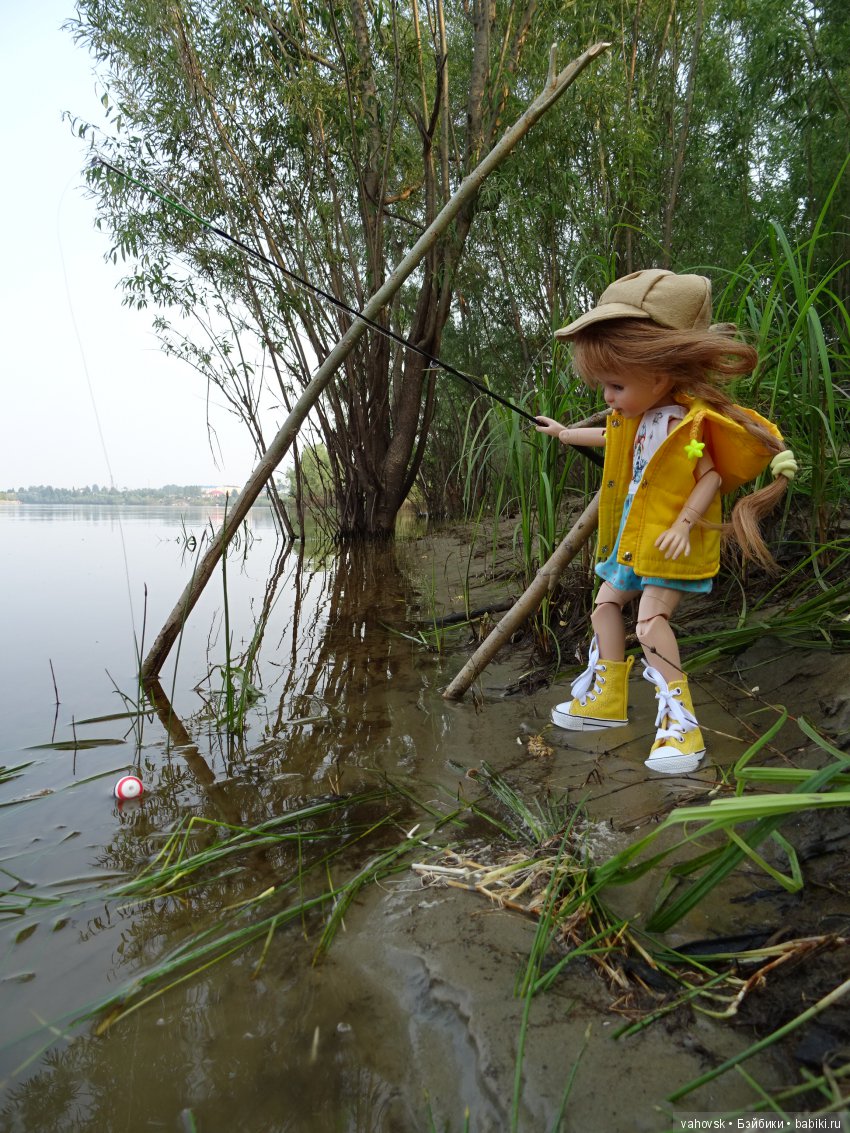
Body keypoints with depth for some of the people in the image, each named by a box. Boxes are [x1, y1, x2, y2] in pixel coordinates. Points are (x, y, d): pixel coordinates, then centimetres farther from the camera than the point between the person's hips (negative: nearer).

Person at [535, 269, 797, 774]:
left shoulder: (688, 421, -20)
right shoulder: (633, 414, 3)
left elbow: (710, 476, -17)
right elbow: (611, 438, 25)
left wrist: (684, 523, -28)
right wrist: (565, 433, 36)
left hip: (671, 540, -9)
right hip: (631, 536, 9)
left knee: (651, 618, -20)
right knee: (606, 604, 13)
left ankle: (680, 725, -13)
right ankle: (605, 700, 28)